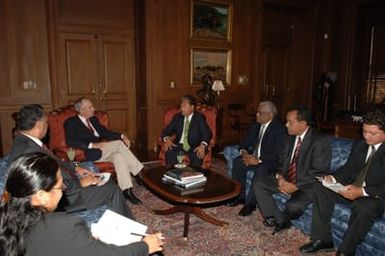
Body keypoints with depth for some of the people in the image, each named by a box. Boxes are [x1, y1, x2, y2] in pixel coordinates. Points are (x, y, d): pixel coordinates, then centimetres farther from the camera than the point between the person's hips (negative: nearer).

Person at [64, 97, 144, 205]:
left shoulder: (94, 120, 20)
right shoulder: (71, 122, -2)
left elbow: (105, 132, 18)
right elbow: (70, 141, -16)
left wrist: (121, 136, -2)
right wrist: (92, 145, -26)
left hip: (101, 151, 7)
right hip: (88, 154, -7)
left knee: (118, 156, -25)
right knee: (119, 144, -23)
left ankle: (127, 191, -25)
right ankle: (138, 172, -16)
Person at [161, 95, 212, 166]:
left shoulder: (199, 117, 3)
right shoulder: (177, 117, 12)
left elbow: (207, 133, -8)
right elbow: (166, 130, 10)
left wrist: (203, 145, -29)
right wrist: (166, 139, -14)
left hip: (194, 146, -2)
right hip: (179, 145, 2)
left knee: (198, 154, -34)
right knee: (169, 151, -28)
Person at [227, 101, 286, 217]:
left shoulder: (279, 129, -15)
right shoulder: (256, 125, 6)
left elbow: (278, 154, -22)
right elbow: (246, 141, 13)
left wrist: (258, 160, -29)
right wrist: (244, 151, -10)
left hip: (270, 161, -6)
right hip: (253, 156, 7)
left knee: (260, 170, -35)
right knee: (237, 162, -17)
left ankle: (250, 203, -19)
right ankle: (240, 195, -4)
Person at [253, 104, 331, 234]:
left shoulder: (320, 141, -16)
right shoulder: (290, 138, 6)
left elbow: (318, 171, -19)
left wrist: (296, 186, -23)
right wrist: (279, 177, -9)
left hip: (308, 184, -7)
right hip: (285, 179, 7)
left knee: (293, 205, -32)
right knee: (258, 184, -6)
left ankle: (283, 218, 5)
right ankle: (279, 220, -4)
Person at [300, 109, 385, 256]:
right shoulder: (359, 145, 9)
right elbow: (348, 168, 10)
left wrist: (362, 191, -31)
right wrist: (333, 178, -11)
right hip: (352, 189, 6)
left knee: (364, 208, -38)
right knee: (322, 189, -15)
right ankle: (322, 239, -11)